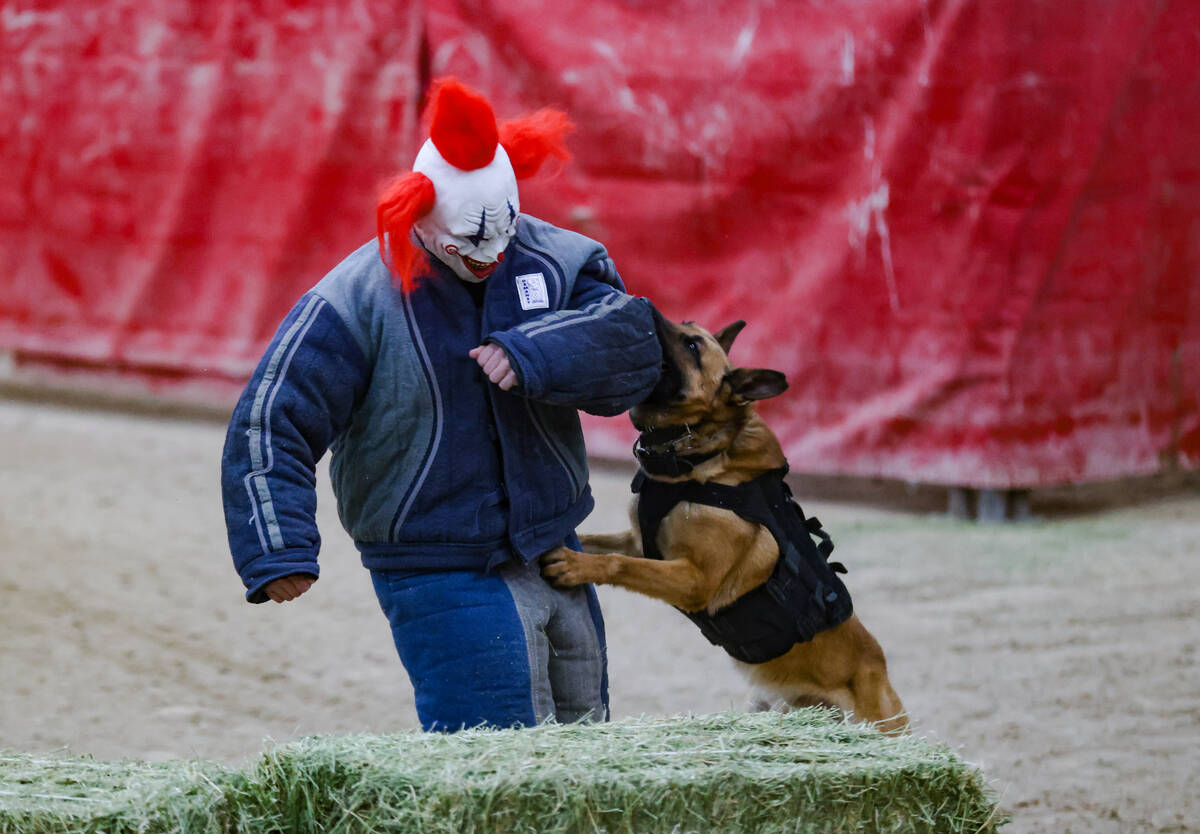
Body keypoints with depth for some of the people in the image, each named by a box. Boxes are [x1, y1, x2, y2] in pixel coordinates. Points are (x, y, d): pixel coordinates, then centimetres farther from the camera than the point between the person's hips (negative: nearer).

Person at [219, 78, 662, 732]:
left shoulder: (555, 262, 0)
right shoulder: (355, 301, -12)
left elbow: (633, 339, -14)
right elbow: (269, 426, -14)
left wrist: (533, 356, -30)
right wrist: (279, 550, -26)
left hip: (555, 555, 6)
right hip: (443, 576, -6)